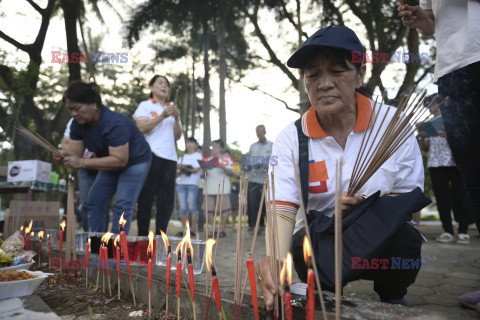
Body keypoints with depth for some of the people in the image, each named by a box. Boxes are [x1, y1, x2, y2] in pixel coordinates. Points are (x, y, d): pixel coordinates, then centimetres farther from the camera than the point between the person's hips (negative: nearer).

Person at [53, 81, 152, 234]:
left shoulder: (115, 123, -35)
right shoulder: (78, 124, -9)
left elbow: (120, 160, -39)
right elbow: (75, 152, -11)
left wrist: (83, 162, -43)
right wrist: (63, 155, -36)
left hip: (135, 161, -8)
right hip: (110, 164, 8)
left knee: (122, 205, -17)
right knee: (95, 202, 4)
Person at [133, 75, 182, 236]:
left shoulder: (172, 109, 25)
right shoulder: (145, 105, 11)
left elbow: (177, 136, 16)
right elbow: (142, 128, -6)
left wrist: (176, 118, 0)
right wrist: (162, 116, -13)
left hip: (169, 157, 5)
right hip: (151, 155, -5)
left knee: (167, 200, 0)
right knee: (146, 198, -4)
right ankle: (142, 236, 1)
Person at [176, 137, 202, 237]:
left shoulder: (198, 156, 9)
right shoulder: (182, 157, 21)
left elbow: (196, 170, -3)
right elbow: (178, 172, 16)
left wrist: (185, 168, -16)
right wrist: (180, 171, -7)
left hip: (192, 184, -4)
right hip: (181, 183, 4)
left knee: (192, 207, -9)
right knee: (183, 208, 0)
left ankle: (193, 229, -5)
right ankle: (184, 229, 4)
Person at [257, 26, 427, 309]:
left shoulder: (393, 123, -5)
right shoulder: (290, 139, -7)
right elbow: (282, 210, -17)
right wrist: (276, 257, -39)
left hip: (383, 239, 1)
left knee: (402, 237, -31)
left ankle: (392, 297, 4)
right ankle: (326, 297, 4)